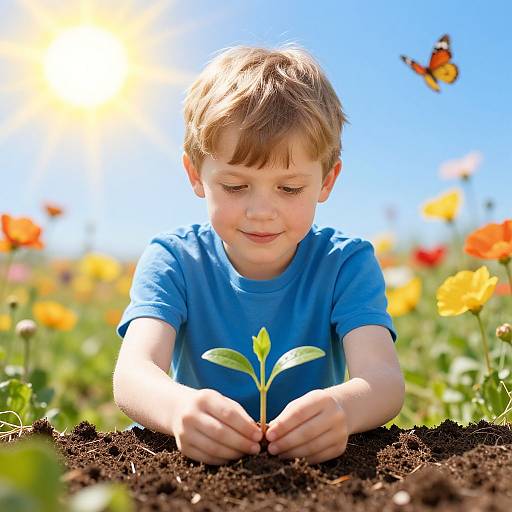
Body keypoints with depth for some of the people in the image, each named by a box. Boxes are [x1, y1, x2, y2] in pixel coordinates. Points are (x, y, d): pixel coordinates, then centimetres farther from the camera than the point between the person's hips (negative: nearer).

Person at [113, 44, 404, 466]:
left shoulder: (347, 264, -10)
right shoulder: (173, 260, -10)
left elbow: (383, 378, -23)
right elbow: (133, 373, -25)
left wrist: (341, 407, -47)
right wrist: (179, 408, -48)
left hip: (312, 462, 0)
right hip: (194, 462, 1)